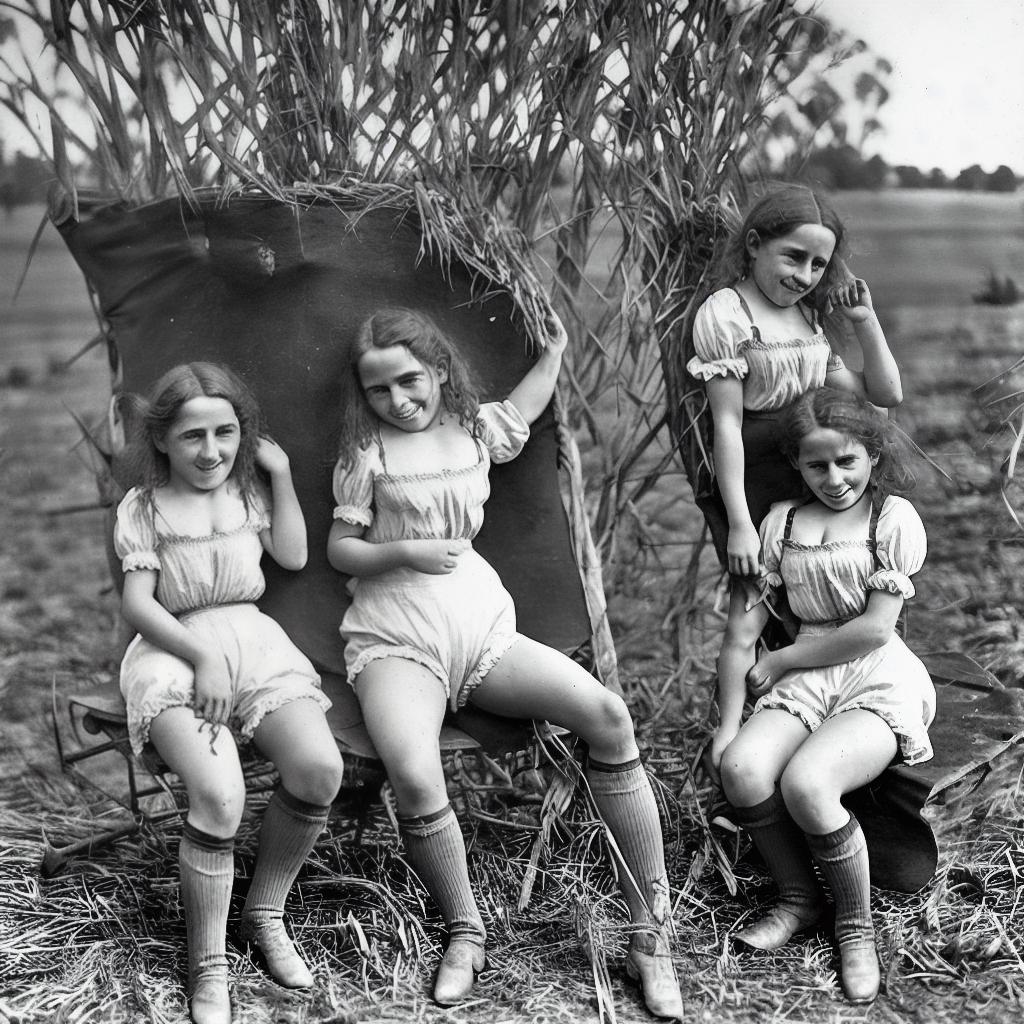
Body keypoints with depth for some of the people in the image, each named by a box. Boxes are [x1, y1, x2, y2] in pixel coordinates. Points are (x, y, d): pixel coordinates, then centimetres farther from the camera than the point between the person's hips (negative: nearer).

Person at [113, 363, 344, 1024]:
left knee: (319, 769, -25)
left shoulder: (249, 488, 16)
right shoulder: (144, 507, 4)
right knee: (219, 794, -31)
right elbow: (137, 603, -2)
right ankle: (208, 967, -12)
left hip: (254, 642, 4)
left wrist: (281, 474, 7)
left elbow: (293, 556, 12)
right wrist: (202, 657, -16)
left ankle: (264, 913, 0)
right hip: (175, 654, -3)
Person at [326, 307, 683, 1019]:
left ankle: (651, 933, -11)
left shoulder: (476, 428, 13)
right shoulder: (367, 452, 4)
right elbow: (339, 548, 5)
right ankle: (465, 933, -3)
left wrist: (557, 343, 28)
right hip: (395, 639, -3)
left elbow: (525, 405, 36)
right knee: (415, 779, -33)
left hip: (482, 626, 3)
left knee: (607, 713, -21)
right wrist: (404, 552, -12)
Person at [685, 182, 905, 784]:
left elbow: (887, 395, 15)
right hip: (754, 483, -6)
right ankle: (728, 739, 0)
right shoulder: (726, 312, -7)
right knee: (750, 616, -7)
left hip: (811, 486, 6)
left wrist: (865, 320, 4)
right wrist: (739, 523, -17)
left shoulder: (811, 318, 14)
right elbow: (728, 423, -13)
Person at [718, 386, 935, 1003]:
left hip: (881, 681, -4)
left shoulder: (895, 516, -2)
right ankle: (799, 899, 2)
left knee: (804, 782, -30)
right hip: (806, 680, 5)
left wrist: (781, 661, -4)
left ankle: (856, 923, -3)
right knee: (742, 768, -24)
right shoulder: (782, 522, 13)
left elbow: (875, 628, -9)